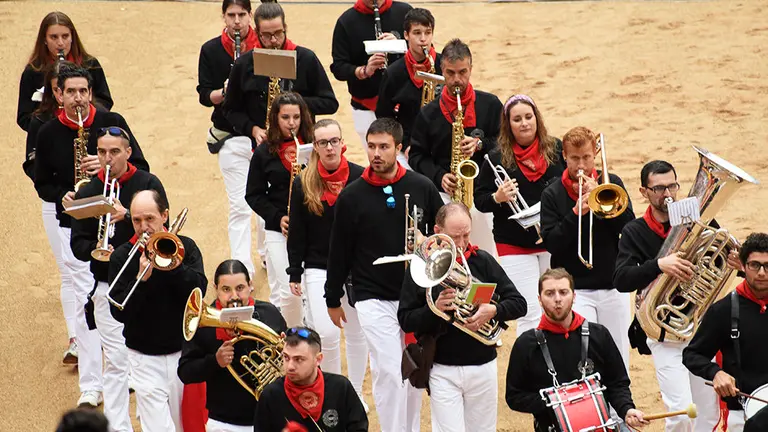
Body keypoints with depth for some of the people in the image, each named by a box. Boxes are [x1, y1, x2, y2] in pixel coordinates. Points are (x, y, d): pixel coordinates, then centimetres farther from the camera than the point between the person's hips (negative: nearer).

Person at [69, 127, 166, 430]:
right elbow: (78, 245, 3)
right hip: (108, 287, 1)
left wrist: (127, 216, -24)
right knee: (116, 362, 0)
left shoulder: (148, 184, -1)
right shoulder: (87, 193, 5)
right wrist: (96, 249, -19)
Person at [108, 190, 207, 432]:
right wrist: (141, 278, -25)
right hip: (145, 357, -2)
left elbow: (199, 289, -16)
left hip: (183, 351, 2)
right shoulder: (121, 257, -5)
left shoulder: (185, 247, 0)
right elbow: (119, 312, -12)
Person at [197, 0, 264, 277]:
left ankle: (268, 254, 33)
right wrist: (224, 92, -19)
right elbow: (205, 95, 1)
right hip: (231, 138, -1)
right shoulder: (211, 50, 1)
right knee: (239, 206, -3)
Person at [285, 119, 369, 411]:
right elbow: (297, 233, 2)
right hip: (318, 269, 0)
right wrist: (294, 274, 1)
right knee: (326, 334, -10)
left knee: (356, 332, 11)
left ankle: (355, 393, 28)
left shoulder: (360, 178, -8)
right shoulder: (303, 184, -3)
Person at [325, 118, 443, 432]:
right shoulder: (352, 196, -4)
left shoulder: (422, 188, -1)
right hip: (373, 298, -2)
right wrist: (333, 299, 9)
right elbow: (340, 250, 3)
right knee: (389, 371, -11)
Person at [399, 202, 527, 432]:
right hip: (443, 370, -2)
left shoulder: (483, 261, 0)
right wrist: (434, 309, -23)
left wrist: (493, 310, -20)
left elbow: (518, 304, 0)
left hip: (483, 367, 2)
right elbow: (406, 321, -4)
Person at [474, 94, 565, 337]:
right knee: (531, 315, -7)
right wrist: (497, 197, -21)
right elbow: (479, 201, 1)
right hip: (514, 247, -2)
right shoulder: (496, 158, -3)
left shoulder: (557, 150, 2)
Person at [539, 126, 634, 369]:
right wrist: (576, 213, -20)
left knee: (619, 358, 8)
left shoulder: (612, 184, 6)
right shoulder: (553, 194, 0)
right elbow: (551, 243, -9)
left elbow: (630, 226, -6)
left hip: (613, 287, 2)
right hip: (576, 290, -2)